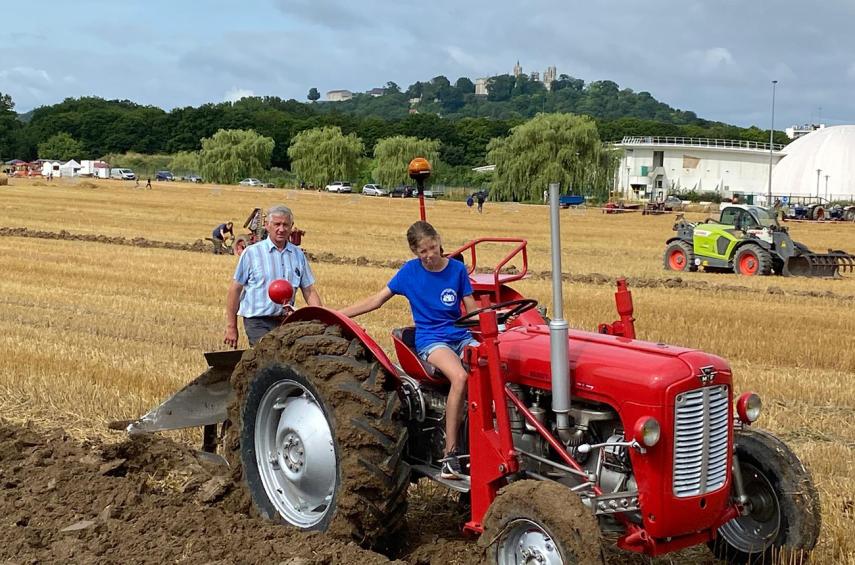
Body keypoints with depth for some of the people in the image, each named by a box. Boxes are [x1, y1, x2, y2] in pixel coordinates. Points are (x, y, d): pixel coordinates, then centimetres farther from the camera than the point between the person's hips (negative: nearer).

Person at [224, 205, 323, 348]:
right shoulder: (252, 253, 0)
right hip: (258, 322, -4)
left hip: (287, 322, 4)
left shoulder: (298, 255, 11)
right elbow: (235, 290, 1)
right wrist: (231, 327, -2)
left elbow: (309, 291, 11)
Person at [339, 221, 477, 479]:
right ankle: (450, 453, -29)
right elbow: (375, 301, 7)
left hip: (461, 335, 3)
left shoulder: (457, 269, 5)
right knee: (460, 376, -35)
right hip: (430, 339, -3)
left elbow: (472, 311, 10)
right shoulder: (410, 271, 2)